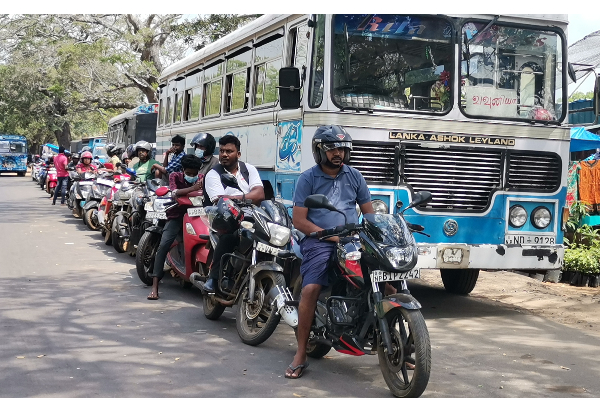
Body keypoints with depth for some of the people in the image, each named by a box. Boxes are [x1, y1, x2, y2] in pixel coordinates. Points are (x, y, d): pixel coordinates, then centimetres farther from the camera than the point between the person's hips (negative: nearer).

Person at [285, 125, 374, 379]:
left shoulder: (354, 176, 13)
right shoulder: (308, 178, 2)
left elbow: (368, 212, 18)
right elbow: (298, 220, -3)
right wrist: (332, 236, -11)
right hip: (319, 242, -3)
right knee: (310, 290, -25)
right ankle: (300, 355, -14)